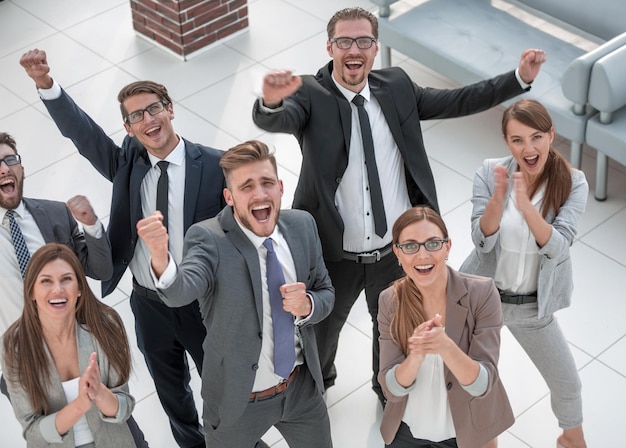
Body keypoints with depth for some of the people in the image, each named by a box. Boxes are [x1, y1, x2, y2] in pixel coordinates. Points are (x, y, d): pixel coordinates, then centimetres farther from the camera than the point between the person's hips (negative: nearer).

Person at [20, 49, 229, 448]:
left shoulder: (214, 165, -14)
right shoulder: (127, 164, -7)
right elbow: (80, 131, -19)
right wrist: (47, 85, -35)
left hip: (204, 304, -3)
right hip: (149, 305, 3)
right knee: (171, 389, 23)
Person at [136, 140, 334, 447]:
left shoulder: (302, 225, -8)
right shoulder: (208, 239, -22)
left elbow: (325, 292, 3)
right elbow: (180, 291, -41)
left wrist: (308, 305, -21)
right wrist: (160, 257, -63)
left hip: (302, 387, 4)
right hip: (239, 398, -4)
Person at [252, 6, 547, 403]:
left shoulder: (397, 86, -4)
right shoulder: (310, 95, -17)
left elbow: (455, 102, 0)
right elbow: (272, 121, -35)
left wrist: (520, 78, -9)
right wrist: (271, 101, -60)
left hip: (396, 251, 3)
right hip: (335, 255, -2)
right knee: (322, 329, 24)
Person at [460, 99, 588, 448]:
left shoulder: (573, 183, -17)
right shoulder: (490, 174, -16)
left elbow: (556, 247, -26)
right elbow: (482, 242, -19)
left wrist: (526, 206, -41)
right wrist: (497, 199, -37)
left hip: (532, 307, 0)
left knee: (567, 383, 14)